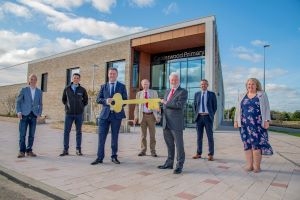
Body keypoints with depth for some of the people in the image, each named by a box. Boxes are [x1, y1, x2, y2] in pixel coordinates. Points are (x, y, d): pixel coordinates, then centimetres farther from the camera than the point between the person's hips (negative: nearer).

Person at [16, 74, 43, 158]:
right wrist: (19, 112, -7)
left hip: (34, 115, 2)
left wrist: (39, 113, 1)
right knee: (22, 134, -3)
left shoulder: (39, 92, 11)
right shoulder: (24, 90, 6)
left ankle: (29, 151, 12)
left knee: (31, 134, 3)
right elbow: (18, 102, 5)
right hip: (24, 114, -2)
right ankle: (22, 151, 6)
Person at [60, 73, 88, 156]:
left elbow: (86, 100, 13)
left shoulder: (82, 89, 2)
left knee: (78, 132, 5)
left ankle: (78, 149, 13)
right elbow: (63, 99, 17)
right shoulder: (67, 89, 5)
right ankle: (65, 150, 9)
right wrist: (67, 105, 8)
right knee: (66, 131, 0)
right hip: (69, 113, 1)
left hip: (79, 114, -1)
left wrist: (80, 106, 6)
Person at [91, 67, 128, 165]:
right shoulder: (103, 86, 12)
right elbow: (98, 99, 4)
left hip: (117, 114, -1)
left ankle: (114, 156, 19)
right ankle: (100, 157, 8)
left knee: (115, 136, 7)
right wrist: (106, 101, -15)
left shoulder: (122, 86, 8)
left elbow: (125, 100, 4)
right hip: (105, 114, 1)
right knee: (101, 136, -1)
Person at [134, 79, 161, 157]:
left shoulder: (154, 93, 7)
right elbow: (137, 105, 9)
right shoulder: (139, 94, 10)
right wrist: (136, 116, 0)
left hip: (151, 115, -1)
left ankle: (153, 151, 13)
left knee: (152, 134, 4)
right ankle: (143, 150, 17)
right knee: (143, 134, 7)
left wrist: (158, 115, -5)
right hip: (142, 115, 1)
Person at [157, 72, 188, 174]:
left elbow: (180, 104, -20)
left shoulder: (183, 92, -5)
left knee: (179, 145, 2)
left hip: (176, 123, -7)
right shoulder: (167, 91, 18)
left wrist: (166, 103, -13)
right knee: (169, 144, 16)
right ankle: (169, 163, 28)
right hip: (166, 123, 7)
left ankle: (179, 166, 12)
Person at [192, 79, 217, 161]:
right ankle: (198, 153, 15)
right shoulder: (197, 94, 10)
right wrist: (196, 114, 6)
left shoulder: (212, 94, 4)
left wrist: (211, 115, 1)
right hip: (199, 117, 2)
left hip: (208, 117, -2)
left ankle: (211, 155, 7)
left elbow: (215, 106, 6)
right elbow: (194, 105, 15)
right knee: (199, 136, 7)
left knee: (210, 136, 0)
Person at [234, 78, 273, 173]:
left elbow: (266, 108, 2)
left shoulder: (262, 95, 7)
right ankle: (249, 165, 9)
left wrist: (267, 121, -7)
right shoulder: (242, 96, 14)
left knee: (256, 144, -6)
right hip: (245, 124, 3)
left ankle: (257, 166, 2)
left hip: (257, 124, -3)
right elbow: (238, 110, 13)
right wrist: (236, 121, 6)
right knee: (247, 144, 3)